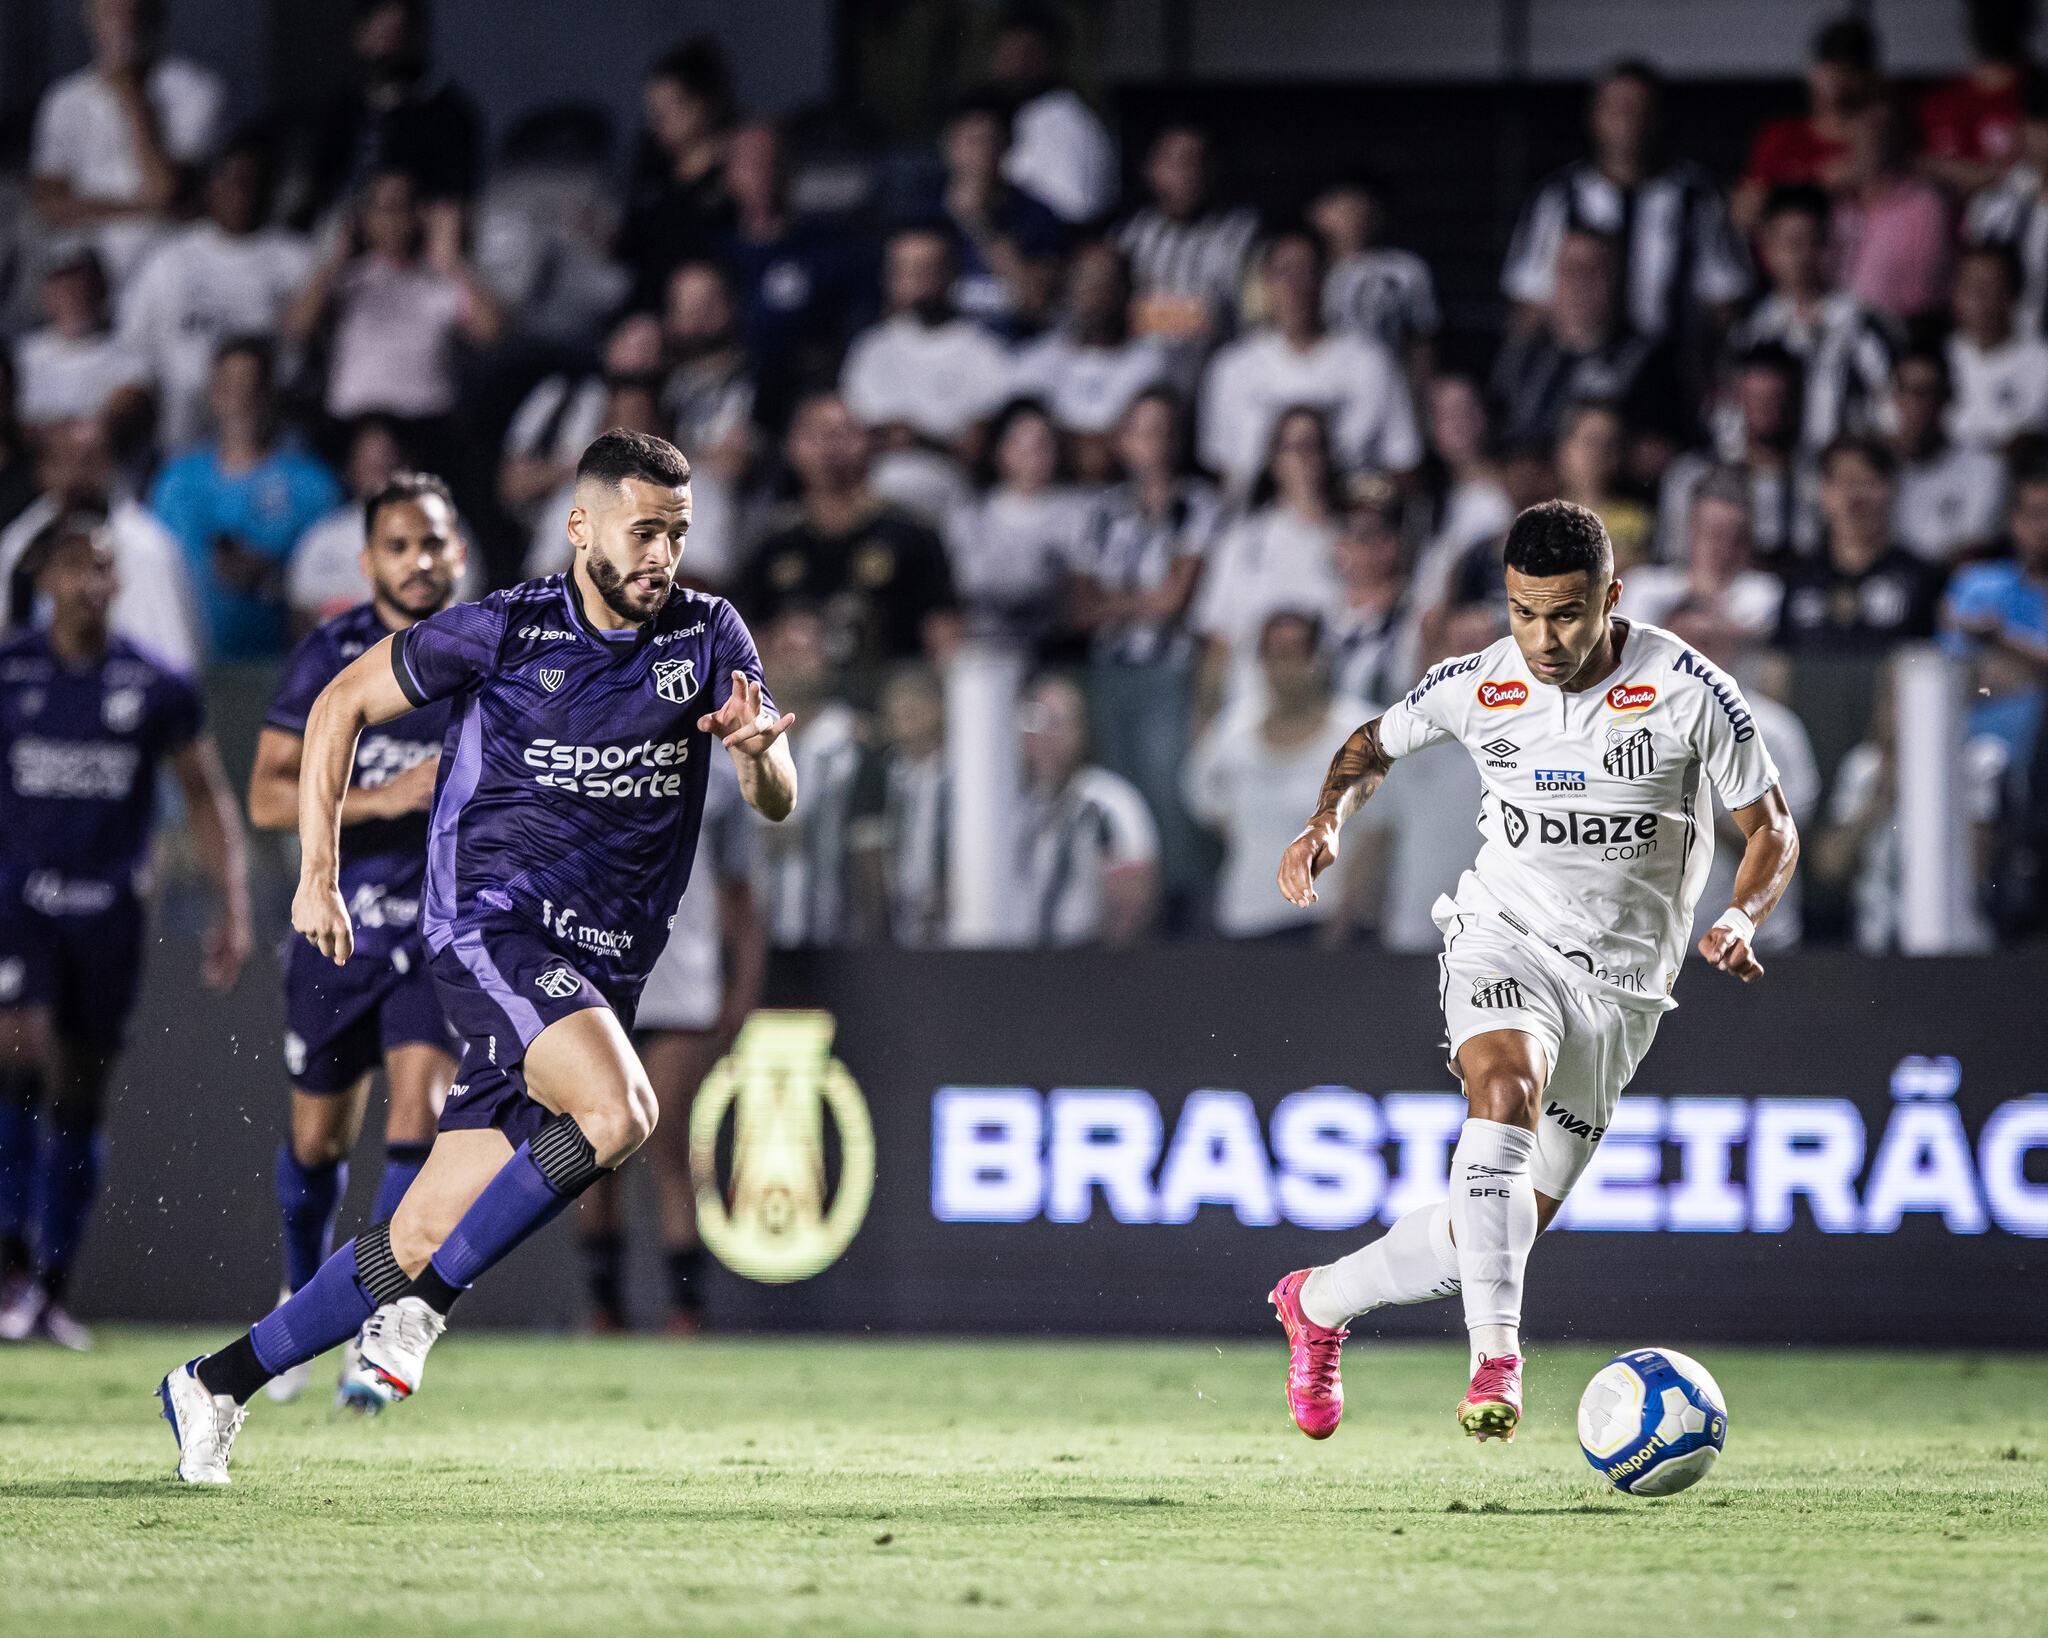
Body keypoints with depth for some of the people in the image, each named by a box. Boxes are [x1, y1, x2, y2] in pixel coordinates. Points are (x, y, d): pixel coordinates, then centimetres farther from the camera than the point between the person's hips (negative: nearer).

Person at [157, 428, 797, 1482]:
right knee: (617, 1111, -32)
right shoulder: (503, 632, -3)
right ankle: (419, 1307, -18)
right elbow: (344, 703, 8)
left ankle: (217, 1384, 15)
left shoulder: (708, 635, 5)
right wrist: (317, 872, 3)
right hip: (493, 925, -4)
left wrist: (758, 750, -22)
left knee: (422, 1243, 2)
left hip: (603, 977, 4)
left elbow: (777, 803, 2)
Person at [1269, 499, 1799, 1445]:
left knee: (1501, 1233, 2)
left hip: (1618, 984, 0)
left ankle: (1319, 1302, 29)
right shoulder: (1477, 686, -4)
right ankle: (1496, 1360, -42)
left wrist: (1743, 916, -22)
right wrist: (1328, 818, -5)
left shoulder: (1690, 692, -11)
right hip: (1503, 940, 0)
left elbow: (1771, 830, -1)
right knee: (1507, 1084, -35)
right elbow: (1376, 744, 16)